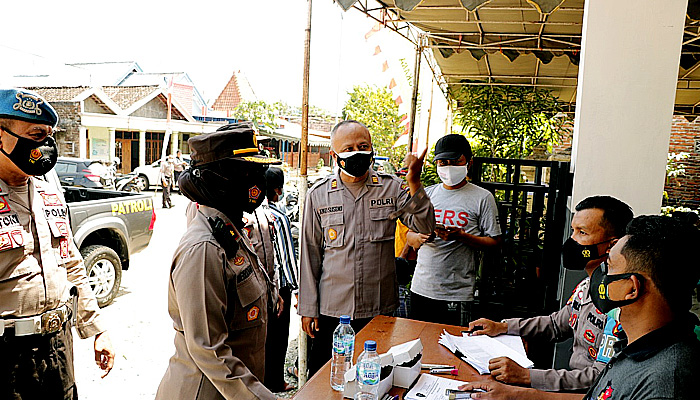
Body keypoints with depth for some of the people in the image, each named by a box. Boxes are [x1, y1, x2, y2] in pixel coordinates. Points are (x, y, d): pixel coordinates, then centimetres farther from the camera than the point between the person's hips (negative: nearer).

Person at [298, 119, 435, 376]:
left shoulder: (391, 187, 2)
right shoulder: (318, 195, 0)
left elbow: (425, 226, -6)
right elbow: (310, 255, 3)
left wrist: (414, 184, -20)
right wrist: (308, 308, 2)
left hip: (381, 309, 1)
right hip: (331, 310, 0)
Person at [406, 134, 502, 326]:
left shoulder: (482, 198, -3)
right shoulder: (427, 194, 10)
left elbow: (494, 241, -4)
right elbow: (409, 234, 12)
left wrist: (461, 236, -19)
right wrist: (420, 238, -11)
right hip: (421, 288, 4)